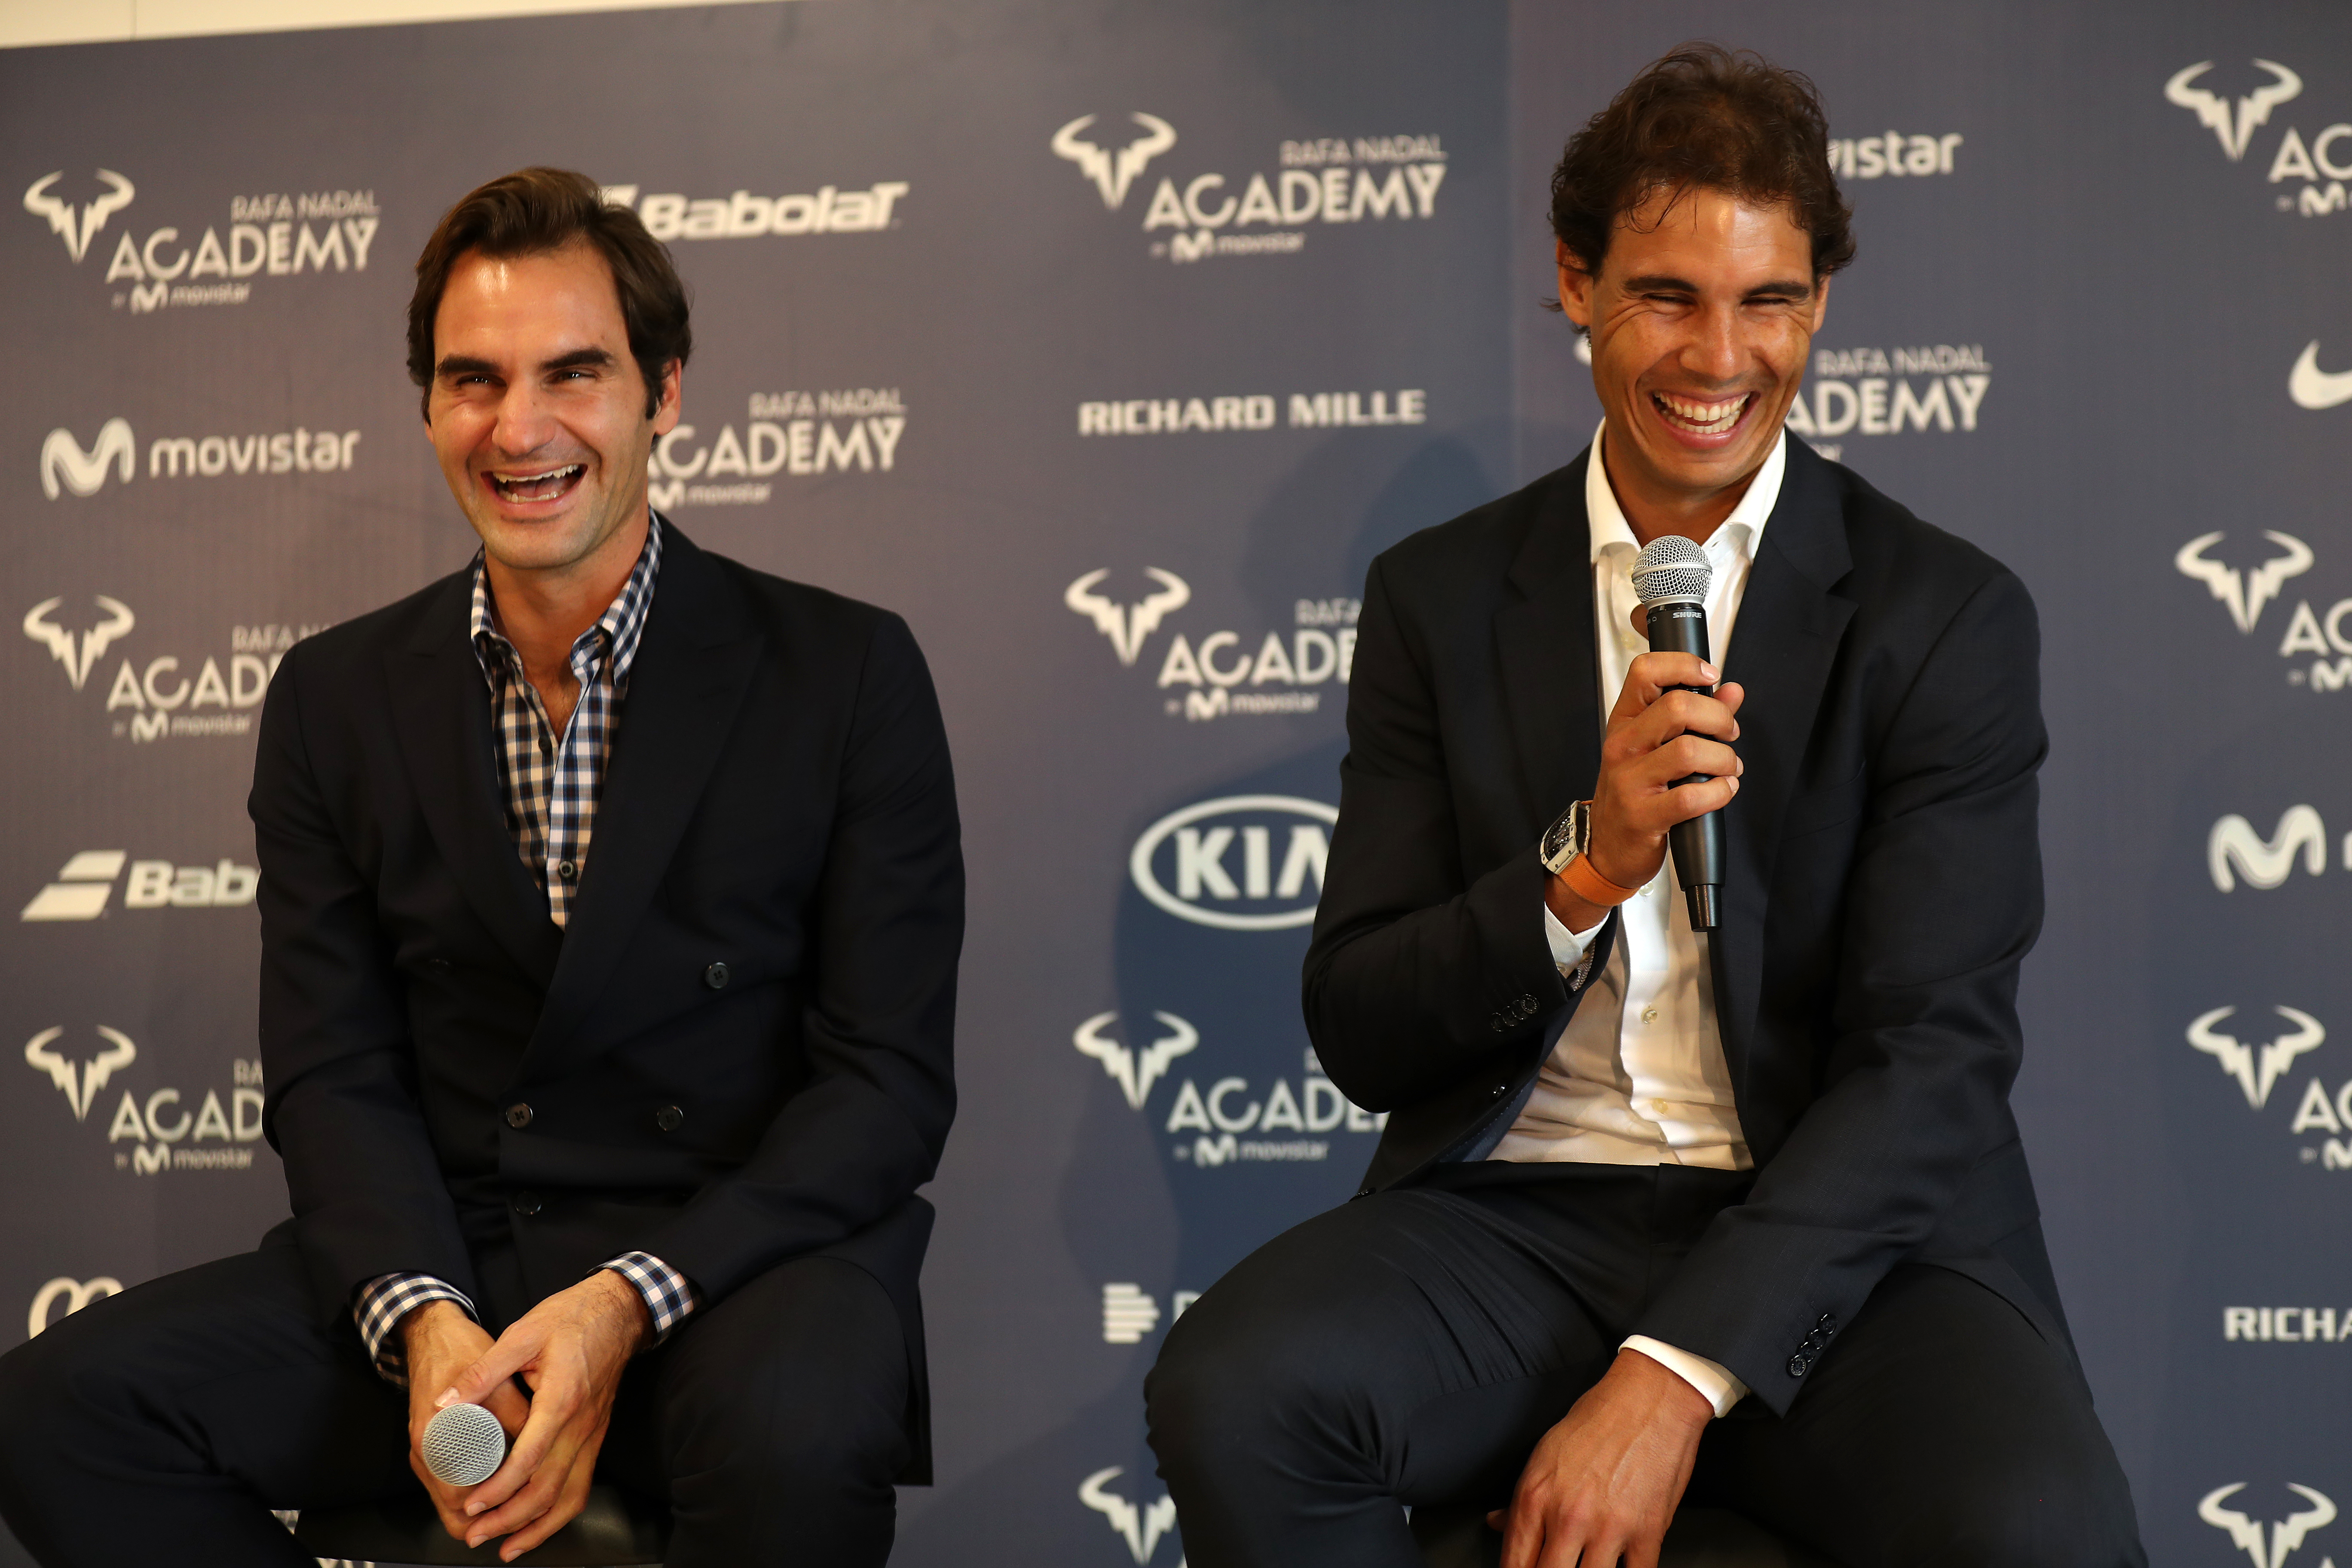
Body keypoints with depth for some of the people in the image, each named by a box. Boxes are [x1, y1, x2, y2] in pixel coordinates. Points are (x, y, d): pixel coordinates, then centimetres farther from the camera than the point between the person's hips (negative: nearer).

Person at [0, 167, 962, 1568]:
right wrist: (422, 1319, -15)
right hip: (439, 1257, 4)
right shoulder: (337, 701, 10)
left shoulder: (849, 673, -1)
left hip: (738, 1249, -3)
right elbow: (332, 1075, 6)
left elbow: (891, 1081, -4)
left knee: (794, 1438, -37)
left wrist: (629, 1302, -18)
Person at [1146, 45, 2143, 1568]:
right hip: (1517, 1218, 2)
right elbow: (1357, 1037, 5)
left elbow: (1933, 1056, -7)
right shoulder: (1440, 600, 7)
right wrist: (1584, 870, -15)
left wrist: (1671, 1384, -18)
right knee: (1230, 1393, -27)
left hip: (1842, 1235, -2)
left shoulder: (1951, 617, 1)